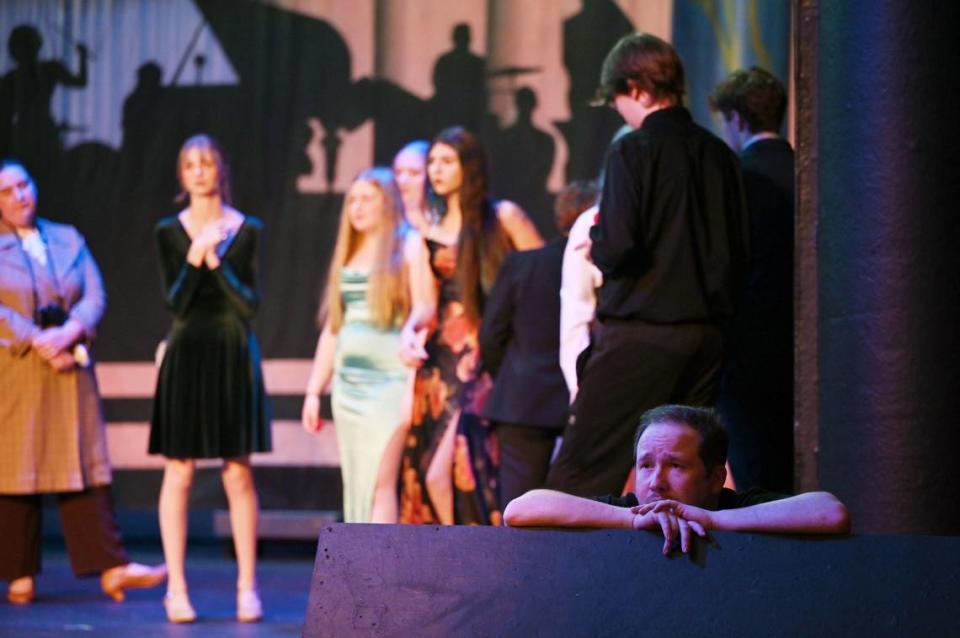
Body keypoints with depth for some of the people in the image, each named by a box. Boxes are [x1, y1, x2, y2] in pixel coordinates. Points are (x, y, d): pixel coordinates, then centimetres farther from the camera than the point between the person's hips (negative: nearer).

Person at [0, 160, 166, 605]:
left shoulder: (68, 240, 14)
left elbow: (95, 297, 5)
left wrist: (68, 334, -13)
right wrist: (38, 342, -15)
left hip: (69, 370, 3)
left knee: (84, 465, -2)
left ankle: (112, 568, -7)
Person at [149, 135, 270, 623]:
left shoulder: (247, 230, 4)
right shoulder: (169, 231, 4)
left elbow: (250, 304, -3)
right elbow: (177, 302, -5)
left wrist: (215, 261, -12)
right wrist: (195, 256, -17)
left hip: (233, 357, 0)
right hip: (186, 357, 0)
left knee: (238, 474, 0)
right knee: (178, 473, -1)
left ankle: (247, 587, 6)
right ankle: (176, 588, 5)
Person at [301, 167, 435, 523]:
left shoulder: (409, 245, 1)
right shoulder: (347, 254, 18)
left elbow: (425, 307, -8)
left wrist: (411, 329, -32)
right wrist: (314, 391, 16)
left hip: (390, 378, -6)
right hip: (348, 379, 6)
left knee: (379, 480, -14)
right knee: (355, 483, 4)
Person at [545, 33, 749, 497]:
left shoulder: (632, 150, -10)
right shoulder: (719, 155, 8)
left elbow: (616, 249, -17)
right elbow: (739, 255, 12)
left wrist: (596, 247, 4)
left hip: (640, 332, -6)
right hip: (706, 333, 7)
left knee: (577, 476, -3)